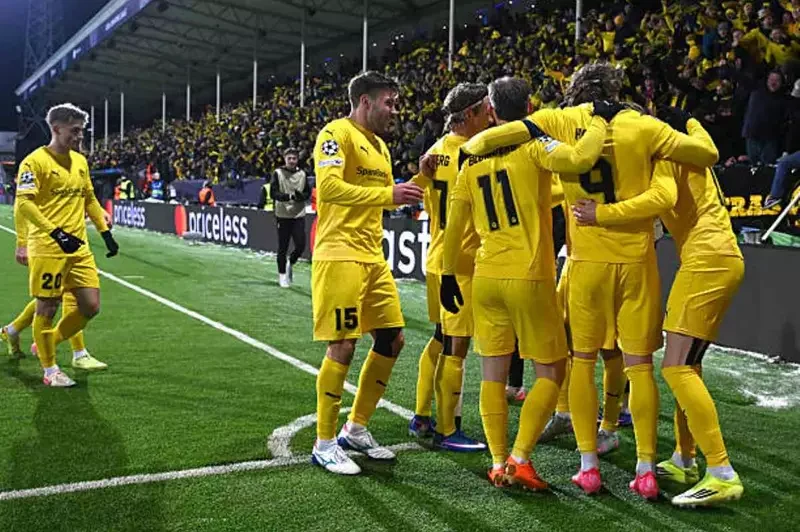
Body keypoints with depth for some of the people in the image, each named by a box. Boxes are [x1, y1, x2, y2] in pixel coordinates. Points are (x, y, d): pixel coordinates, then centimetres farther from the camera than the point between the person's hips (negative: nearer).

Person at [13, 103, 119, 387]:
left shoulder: (80, 160, 14)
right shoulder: (35, 161, -9)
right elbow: (24, 203, -17)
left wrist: (106, 232, 17)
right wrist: (56, 233, -25)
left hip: (79, 248, 7)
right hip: (47, 249, -7)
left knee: (90, 307, 5)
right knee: (47, 308, 2)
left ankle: (47, 343, 28)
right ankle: (49, 370, 17)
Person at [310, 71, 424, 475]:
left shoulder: (379, 145, 19)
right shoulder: (337, 133, -9)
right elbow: (328, 187, -24)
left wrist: (413, 185, 12)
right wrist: (388, 194, -26)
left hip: (373, 257, 9)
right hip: (340, 256, -9)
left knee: (391, 340, 11)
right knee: (342, 347, -6)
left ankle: (355, 430, 24)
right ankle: (324, 444, 8)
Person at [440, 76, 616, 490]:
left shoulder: (472, 159, 9)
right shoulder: (532, 144, -7)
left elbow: (454, 225, 11)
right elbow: (577, 160, -27)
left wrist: (448, 274, 21)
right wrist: (600, 121, -10)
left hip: (486, 277, 5)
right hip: (529, 278, -5)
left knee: (494, 371, 10)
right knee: (551, 370, 9)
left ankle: (498, 464, 13)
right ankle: (520, 459, 1)